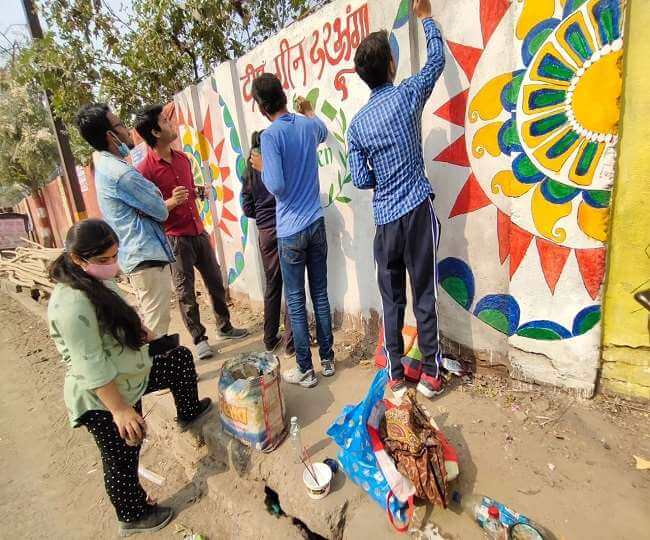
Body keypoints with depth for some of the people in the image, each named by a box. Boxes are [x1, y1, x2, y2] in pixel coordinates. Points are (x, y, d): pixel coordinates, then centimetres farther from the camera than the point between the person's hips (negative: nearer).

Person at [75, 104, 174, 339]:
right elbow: (161, 212, -12)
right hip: (148, 257, -10)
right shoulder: (122, 173, -18)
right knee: (157, 328, -4)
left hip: (133, 256, 10)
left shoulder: (103, 163, 10)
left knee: (147, 323, 20)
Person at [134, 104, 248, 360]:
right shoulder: (144, 170, -13)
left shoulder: (182, 158, 10)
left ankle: (224, 326, 30)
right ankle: (199, 339, 18)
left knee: (215, 282, 13)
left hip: (198, 232, 7)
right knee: (186, 292, 3)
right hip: (174, 239, -6)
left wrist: (199, 193, 4)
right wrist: (171, 202, -26)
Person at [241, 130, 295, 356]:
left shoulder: (249, 171, 6)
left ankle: (270, 340, 25)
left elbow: (247, 208, 6)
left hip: (265, 233, 4)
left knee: (272, 286, 15)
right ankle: (291, 343, 9)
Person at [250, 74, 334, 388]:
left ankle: (305, 370, 17)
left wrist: (261, 167, 2)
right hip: (317, 223, 6)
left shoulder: (270, 136, -12)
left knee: (295, 302, 5)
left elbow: (276, 186, -18)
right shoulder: (309, 125, 7)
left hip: (291, 231, -5)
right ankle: (327, 360, 26)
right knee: (320, 295, 13)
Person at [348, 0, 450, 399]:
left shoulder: (358, 124, 3)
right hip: (417, 210, -2)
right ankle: (431, 373, 15)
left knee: (392, 298, 10)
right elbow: (438, 59, 17)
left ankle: (396, 373, 21)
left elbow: (360, 180, 3)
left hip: (385, 219, 2)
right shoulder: (408, 96, -1)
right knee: (425, 295, 5)